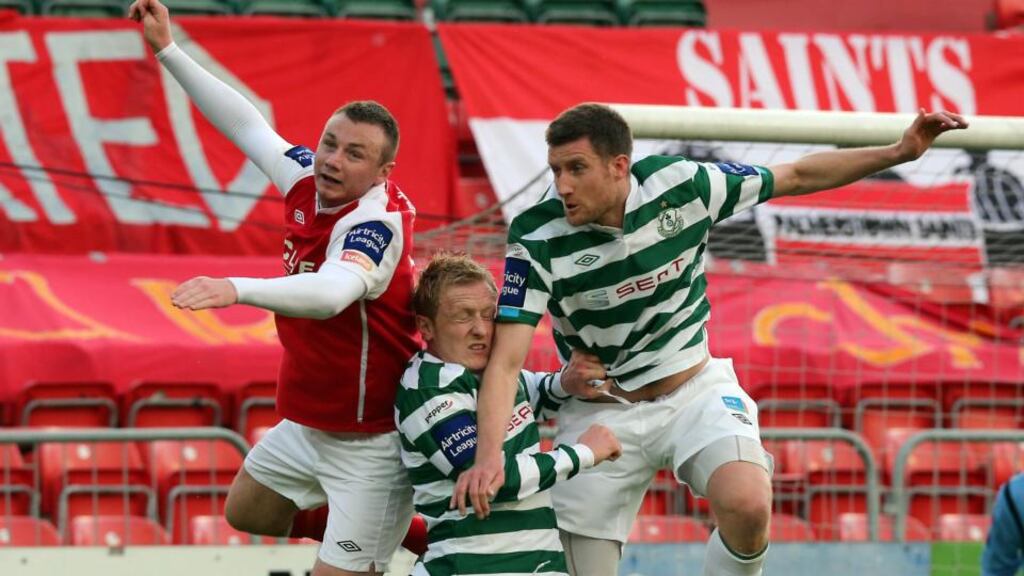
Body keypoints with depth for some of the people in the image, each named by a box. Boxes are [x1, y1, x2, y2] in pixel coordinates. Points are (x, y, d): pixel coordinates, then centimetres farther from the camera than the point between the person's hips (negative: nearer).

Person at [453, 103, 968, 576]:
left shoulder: (681, 185, -15)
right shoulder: (537, 240, -20)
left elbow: (798, 177, 0)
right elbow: (506, 360, -25)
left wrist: (900, 152, -6)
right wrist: (489, 456, -41)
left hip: (695, 391, 0)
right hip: (602, 413, 0)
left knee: (747, 506, -29)